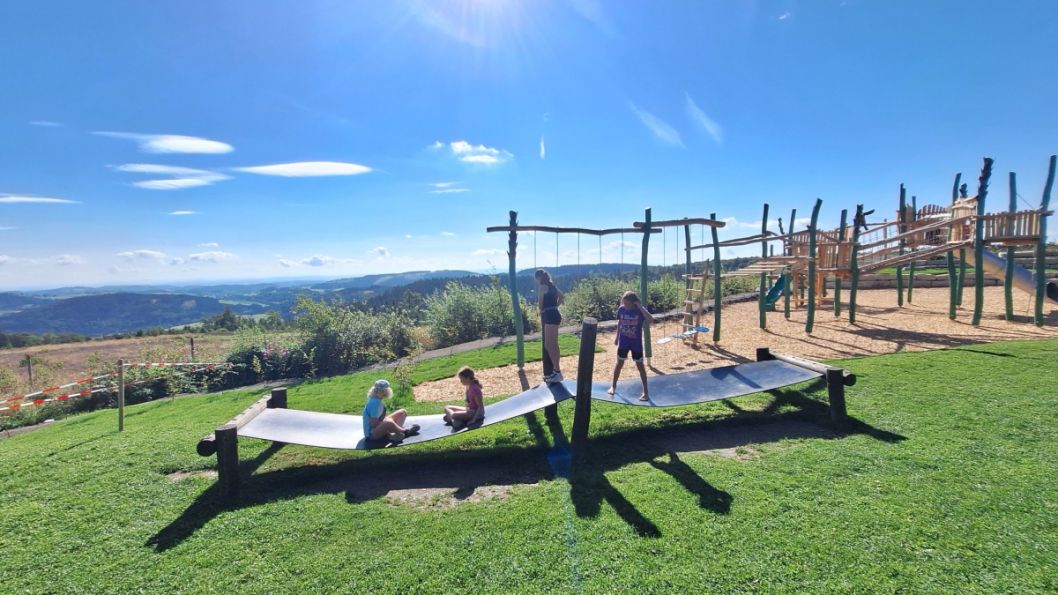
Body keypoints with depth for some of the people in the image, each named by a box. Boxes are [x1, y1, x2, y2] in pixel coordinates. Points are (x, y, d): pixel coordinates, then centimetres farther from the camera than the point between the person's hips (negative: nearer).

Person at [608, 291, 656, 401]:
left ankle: (646, 391, 16)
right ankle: (613, 386, 30)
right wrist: (617, 337, 14)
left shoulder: (640, 310, -17)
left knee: (640, 365, 5)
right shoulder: (621, 309, -8)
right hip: (623, 342, 2)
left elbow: (651, 320, -33)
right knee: (619, 363, 13)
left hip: (636, 343, -2)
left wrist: (641, 307, -34)